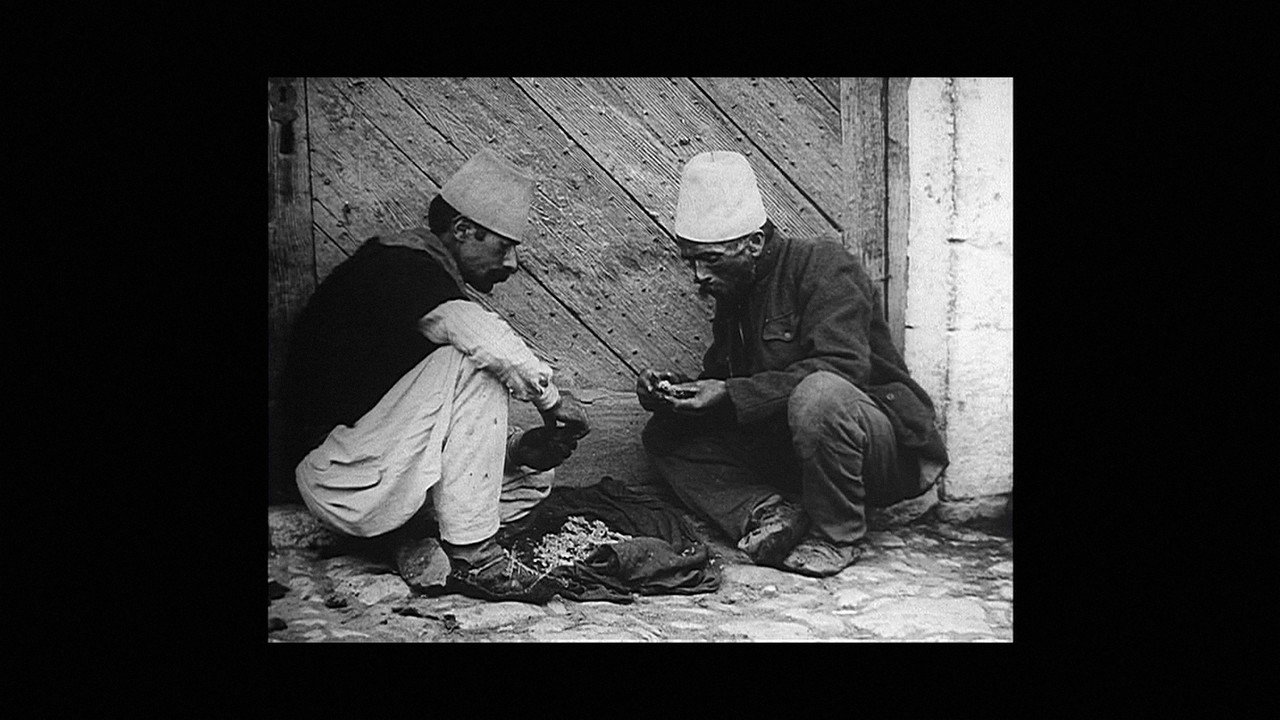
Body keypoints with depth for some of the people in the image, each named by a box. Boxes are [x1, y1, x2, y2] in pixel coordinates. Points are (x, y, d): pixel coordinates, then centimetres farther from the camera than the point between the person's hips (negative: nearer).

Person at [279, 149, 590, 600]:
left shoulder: (421, 274, 14)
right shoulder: (398, 266, -14)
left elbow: (461, 432, 13)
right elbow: (481, 338, -36)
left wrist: (522, 446, -4)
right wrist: (550, 396, -20)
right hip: (343, 478, -10)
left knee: (534, 474, 9)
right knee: (472, 367, -24)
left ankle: (416, 541, -4)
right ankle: (471, 556, -21)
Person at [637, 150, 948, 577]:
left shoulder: (824, 266, -14)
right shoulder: (732, 292, 10)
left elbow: (841, 366, -29)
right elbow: (722, 379, 11)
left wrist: (730, 395, -29)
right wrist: (677, 390, -11)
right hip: (784, 451, 7)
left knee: (819, 392, -40)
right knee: (664, 435, -1)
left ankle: (836, 538, -18)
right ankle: (765, 511, -18)